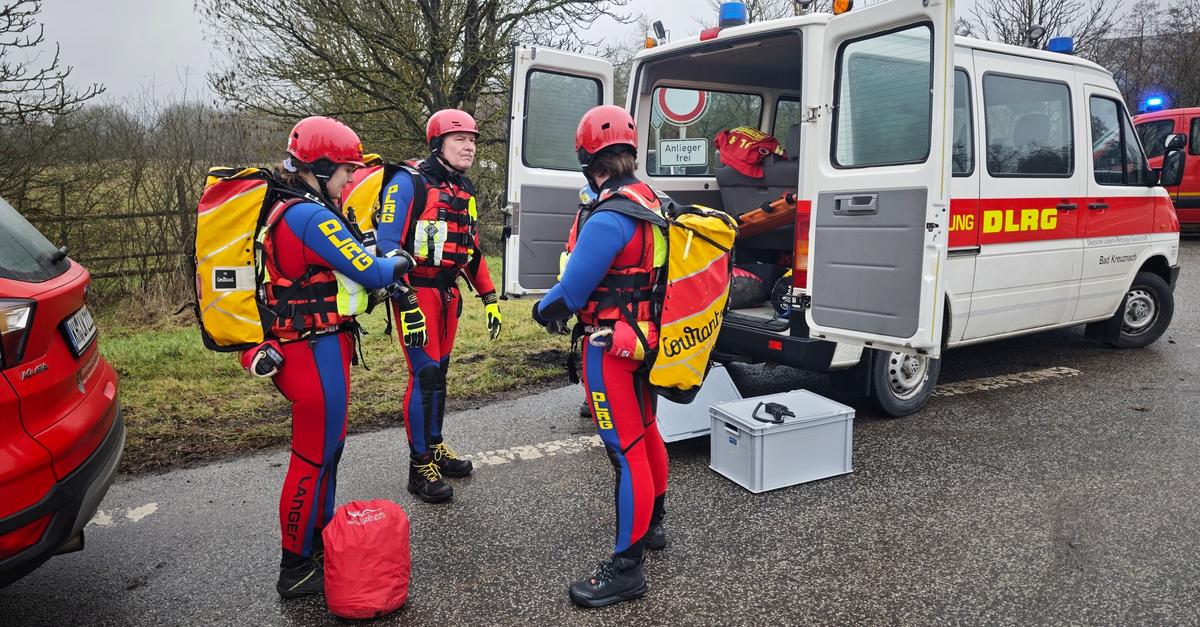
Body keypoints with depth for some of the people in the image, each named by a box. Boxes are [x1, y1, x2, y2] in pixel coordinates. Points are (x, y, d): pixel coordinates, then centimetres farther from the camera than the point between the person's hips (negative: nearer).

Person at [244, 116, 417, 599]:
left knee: (325, 447, 20)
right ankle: (296, 570, 15)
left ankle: (319, 538, 36)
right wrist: (401, 263, 2)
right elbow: (369, 271, -17)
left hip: (302, 347, 10)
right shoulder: (311, 216, -19)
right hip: (317, 353, -10)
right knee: (314, 458, 1)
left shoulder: (289, 211, 13)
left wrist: (381, 277, 7)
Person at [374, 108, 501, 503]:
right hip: (417, 291, -7)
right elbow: (388, 244, -16)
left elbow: (472, 250, 19)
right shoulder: (408, 183, -10)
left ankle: (435, 446, 30)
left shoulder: (464, 191, 13)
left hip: (448, 292, 7)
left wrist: (489, 297, 15)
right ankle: (420, 467, 3)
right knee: (424, 374, -7)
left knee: (439, 371, 15)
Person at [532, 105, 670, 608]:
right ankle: (651, 525, 41)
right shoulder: (650, 203, 5)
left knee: (626, 450, -3)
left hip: (611, 346, -10)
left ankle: (626, 567, 8)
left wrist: (543, 309, 2)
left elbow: (571, 290, -19)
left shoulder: (607, 218, -23)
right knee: (645, 433, 22)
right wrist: (563, 302, 14)